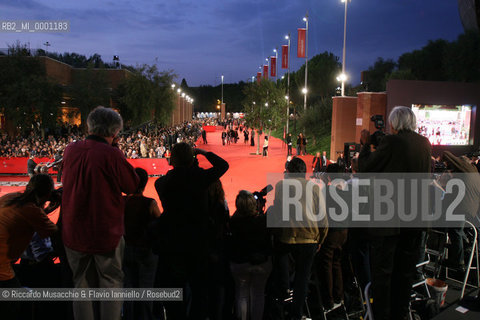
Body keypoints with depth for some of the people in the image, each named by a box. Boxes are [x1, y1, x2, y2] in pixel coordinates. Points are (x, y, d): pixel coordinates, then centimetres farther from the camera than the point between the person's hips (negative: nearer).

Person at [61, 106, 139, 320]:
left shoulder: (70, 150, -2)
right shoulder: (111, 154, -20)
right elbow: (132, 186, -8)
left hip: (74, 231, 5)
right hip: (106, 232, -5)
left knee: (82, 285, 18)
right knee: (111, 283, 12)